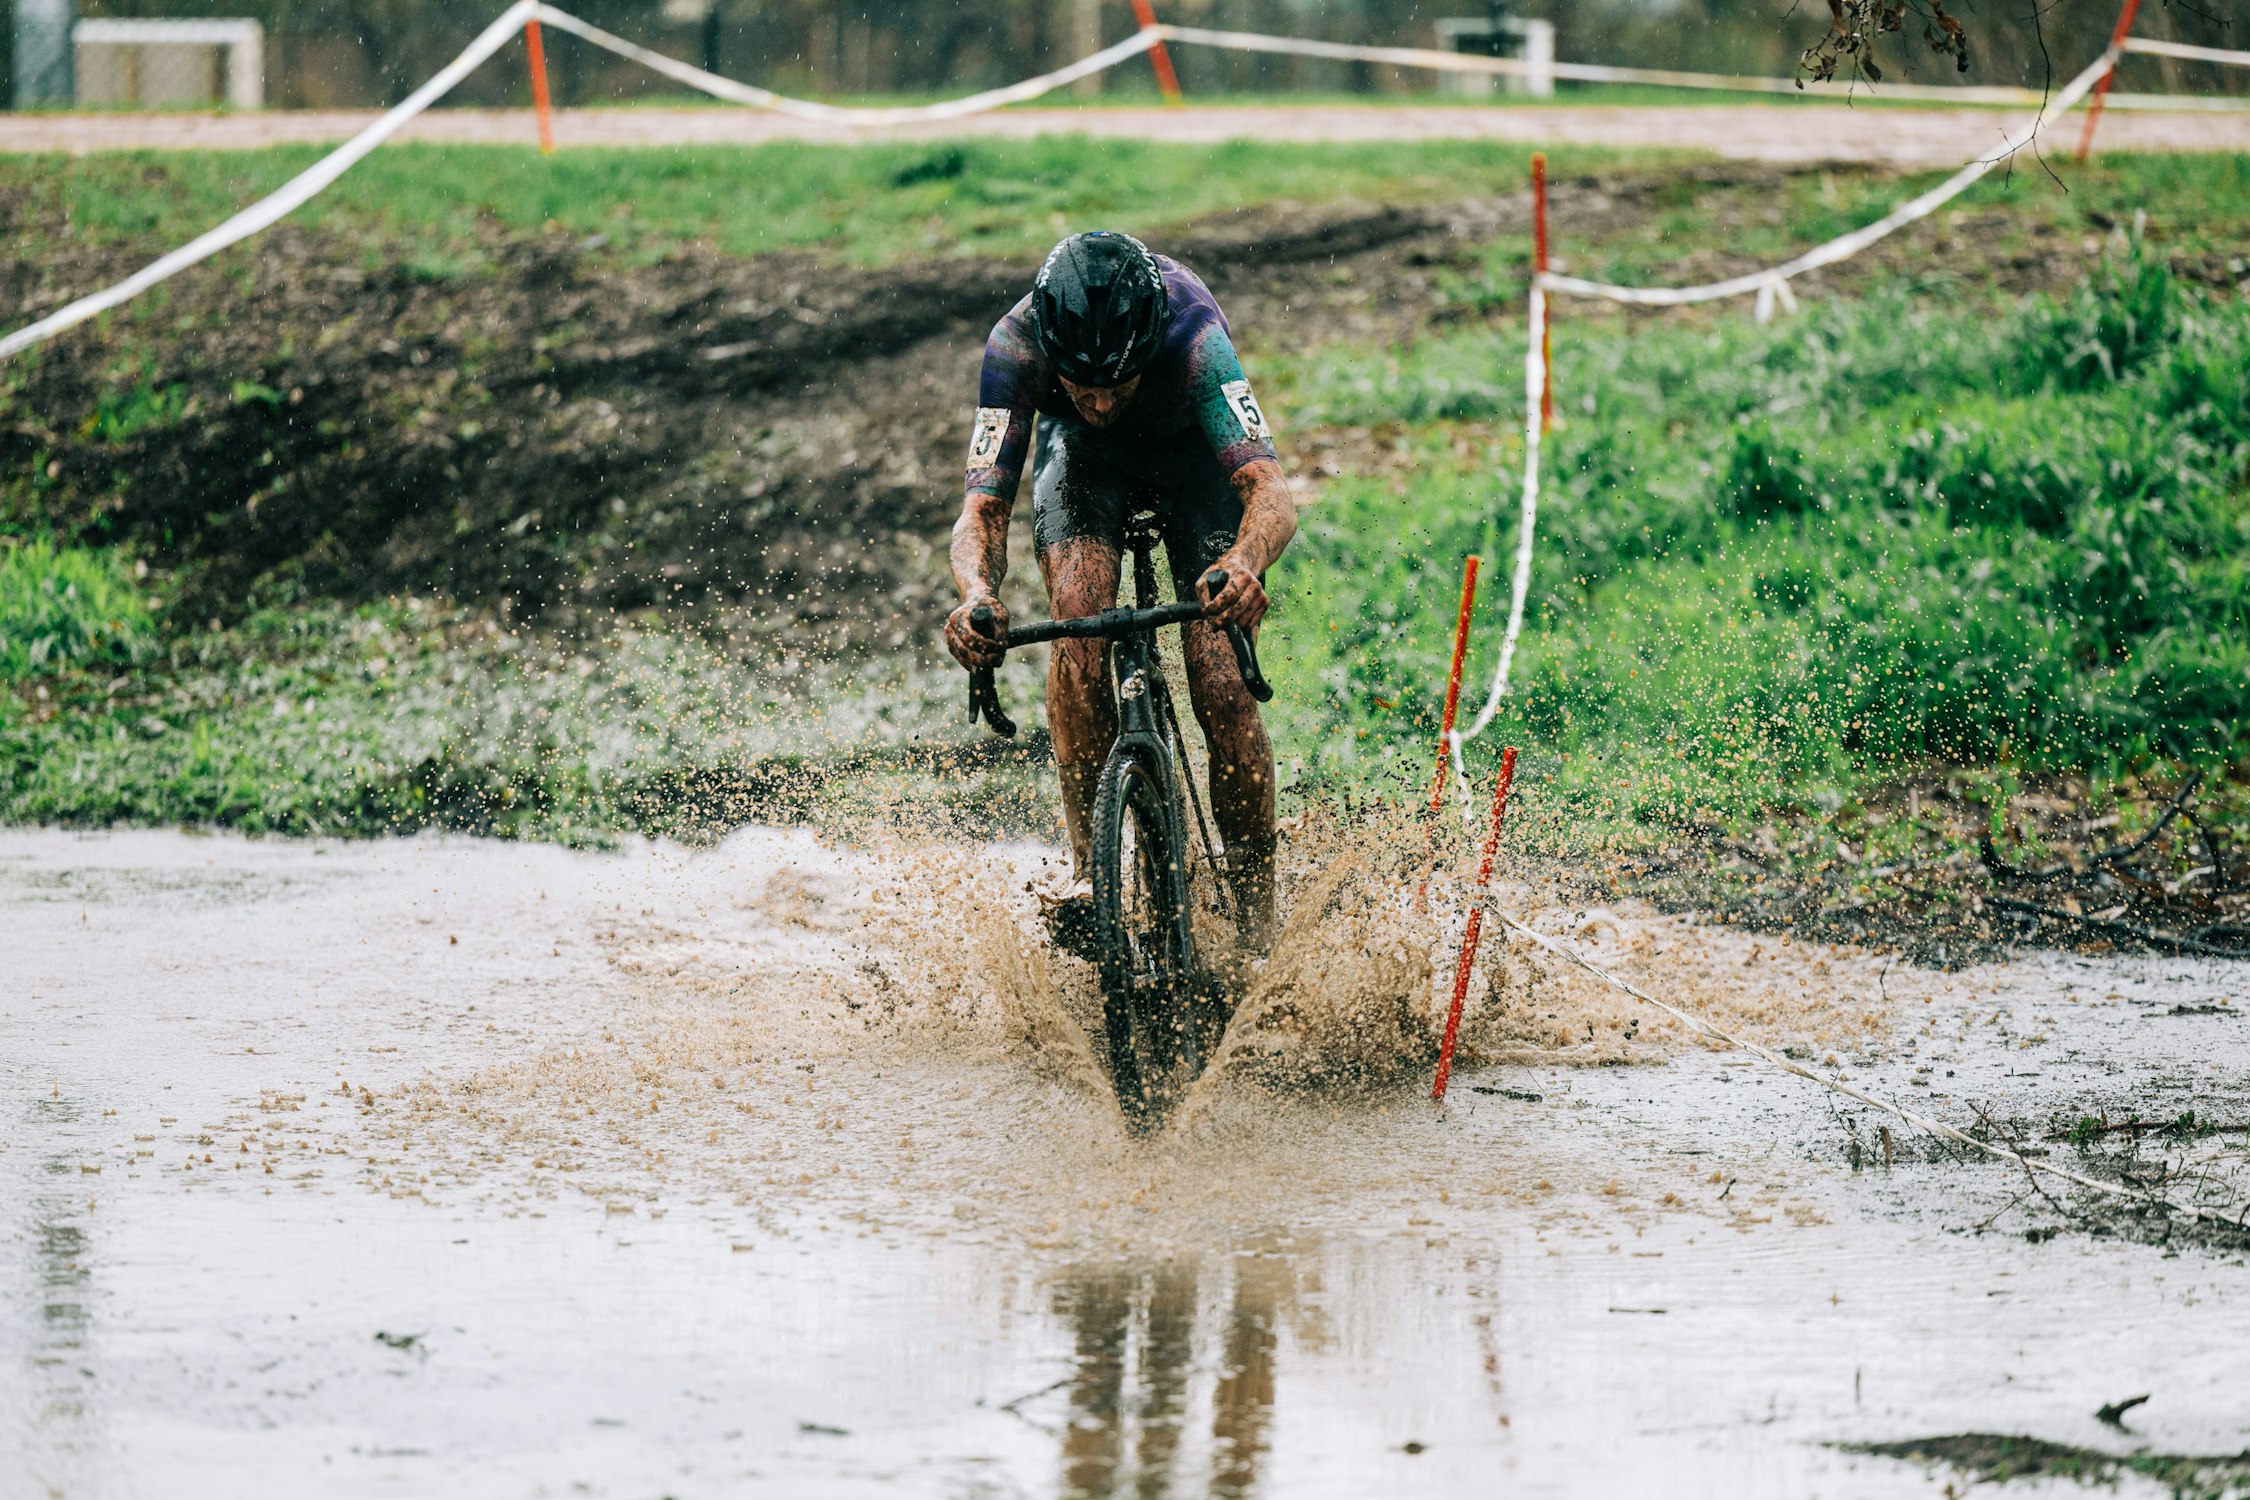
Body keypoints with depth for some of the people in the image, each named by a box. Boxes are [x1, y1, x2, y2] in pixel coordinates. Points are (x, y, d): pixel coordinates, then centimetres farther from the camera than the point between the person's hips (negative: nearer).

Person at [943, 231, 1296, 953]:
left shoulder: (1191, 333, -41)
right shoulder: (1015, 345, -36)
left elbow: (1271, 492, -49)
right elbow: (983, 509, -36)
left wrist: (1245, 563, -71)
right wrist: (977, 593, -58)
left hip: (1193, 452, -1)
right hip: (1084, 457, 1)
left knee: (1221, 689, -15)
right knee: (1078, 620, -29)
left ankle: (1259, 932, -1)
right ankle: (1088, 866, -18)